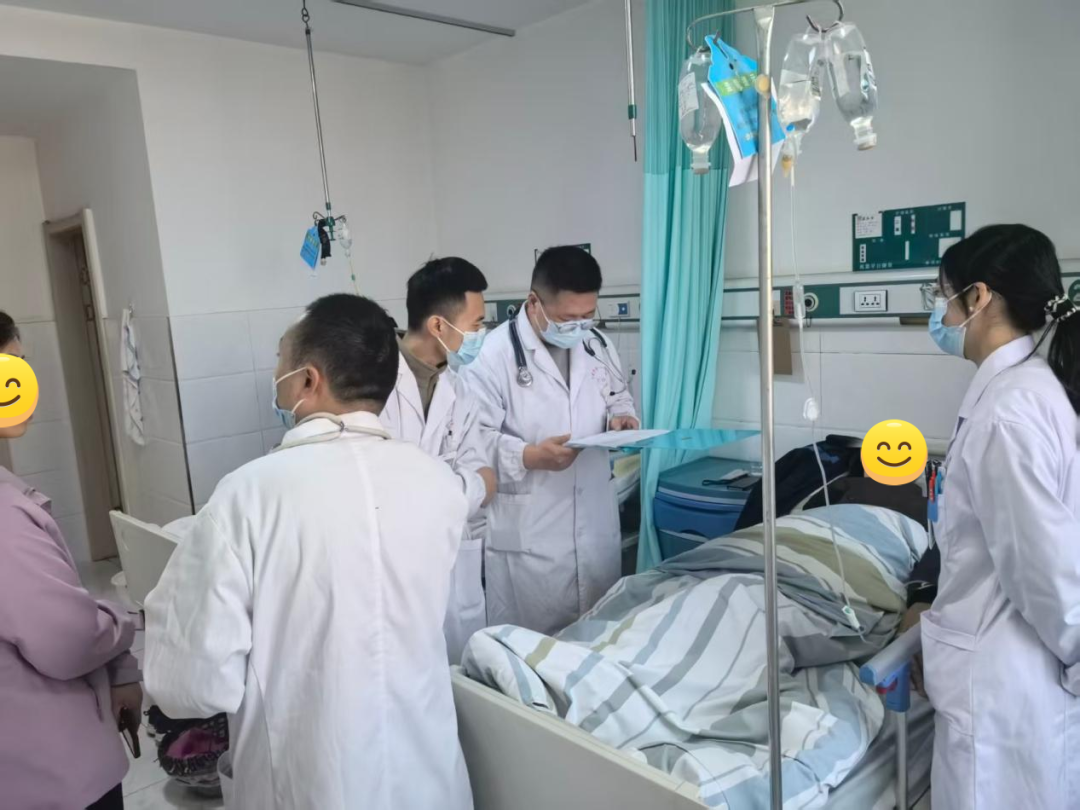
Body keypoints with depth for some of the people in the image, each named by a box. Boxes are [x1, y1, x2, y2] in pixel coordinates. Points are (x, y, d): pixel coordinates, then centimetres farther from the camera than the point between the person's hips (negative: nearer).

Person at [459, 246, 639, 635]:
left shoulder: (598, 345, 6)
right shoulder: (493, 354, -14)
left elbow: (618, 397, 20)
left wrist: (619, 417, -3)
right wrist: (529, 457, -27)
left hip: (596, 524, 6)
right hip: (527, 533, -6)